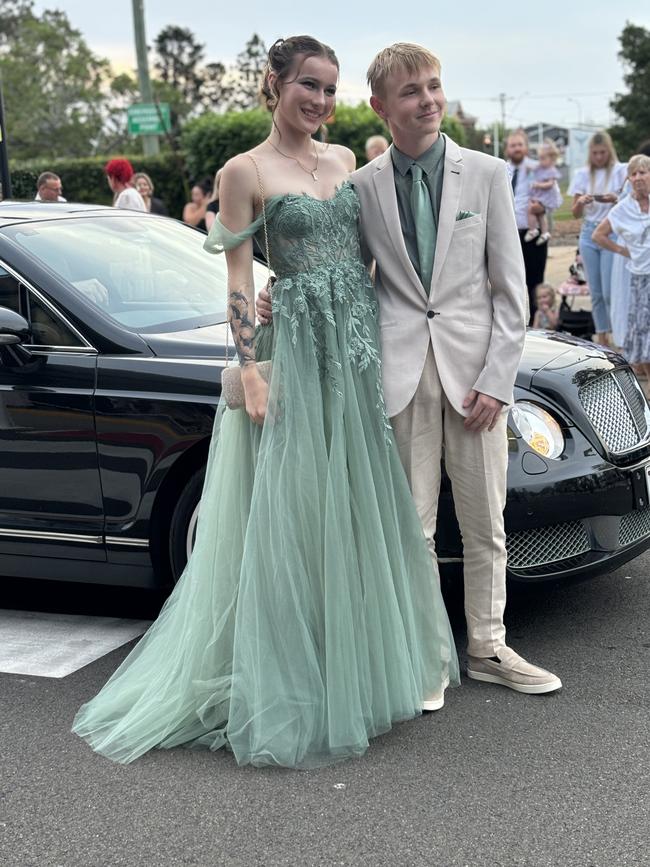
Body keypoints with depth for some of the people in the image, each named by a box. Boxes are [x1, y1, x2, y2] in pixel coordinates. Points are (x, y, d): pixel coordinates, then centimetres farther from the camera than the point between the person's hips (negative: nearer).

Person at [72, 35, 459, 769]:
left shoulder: (344, 160, 13)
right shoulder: (247, 171, -4)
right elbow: (239, 281, -6)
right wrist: (251, 374, -13)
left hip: (362, 348, 6)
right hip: (297, 350, -6)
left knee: (364, 508, 12)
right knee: (293, 519, -1)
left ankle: (363, 665, 27)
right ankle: (292, 686, 11)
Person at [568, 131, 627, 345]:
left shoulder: (620, 171, -1)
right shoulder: (583, 174, 9)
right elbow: (576, 214, 10)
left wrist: (616, 199, -22)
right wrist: (580, 202, -12)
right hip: (589, 233, 4)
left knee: (610, 292, -11)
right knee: (596, 292, 6)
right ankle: (601, 337, 14)